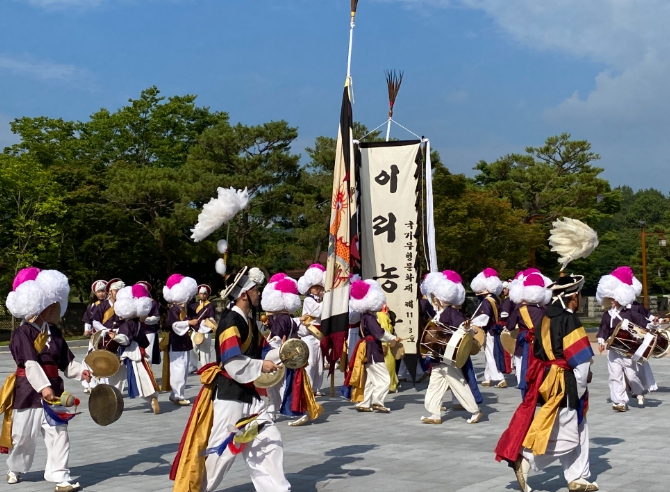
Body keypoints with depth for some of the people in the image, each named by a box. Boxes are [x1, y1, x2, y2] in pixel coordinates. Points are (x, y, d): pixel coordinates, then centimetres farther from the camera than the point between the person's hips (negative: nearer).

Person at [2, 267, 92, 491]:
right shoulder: (23, 333, -13)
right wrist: (43, 386, -33)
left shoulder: (55, 332, 7)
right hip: (29, 390, -5)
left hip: (53, 388, 5)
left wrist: (80, 371, -10)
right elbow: (30, 363, -24)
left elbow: (67, 361, 8)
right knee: (23, 435, 11)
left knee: (58, 434, -3)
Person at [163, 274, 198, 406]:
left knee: (184, 370, 11)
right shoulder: (173, 309, -12)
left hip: (185, 343, 9)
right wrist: (189, 323, -28)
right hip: (176, 344, -9)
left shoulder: (185, 309, 14)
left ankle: (176, 394, 18)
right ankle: (177, 396, -5)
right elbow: (174, 325, -25)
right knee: (179, 369, -9)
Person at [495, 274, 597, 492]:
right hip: (563, 384, -9)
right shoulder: (569, 320, -16)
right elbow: (581, 360, -17)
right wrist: (579, 390, -3)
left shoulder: (547, 318, 9)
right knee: (566, 437, -3)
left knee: (579, 431, 17)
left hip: (547, 380, 9)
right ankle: (525, 459, -7)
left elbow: (540, 352, 13)